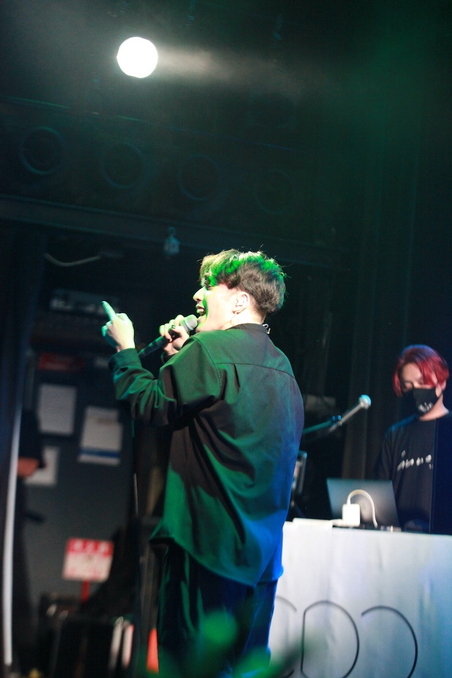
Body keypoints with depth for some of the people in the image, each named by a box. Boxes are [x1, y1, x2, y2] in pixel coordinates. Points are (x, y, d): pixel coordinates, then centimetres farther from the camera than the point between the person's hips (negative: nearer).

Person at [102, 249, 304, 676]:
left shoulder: (212, 349, -13)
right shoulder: (281, 365, 14)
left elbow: (149, 405, -8)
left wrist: (125, 348, 7)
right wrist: (181, 358, 17)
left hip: (210, 541, -9)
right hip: (262, 551, 9)